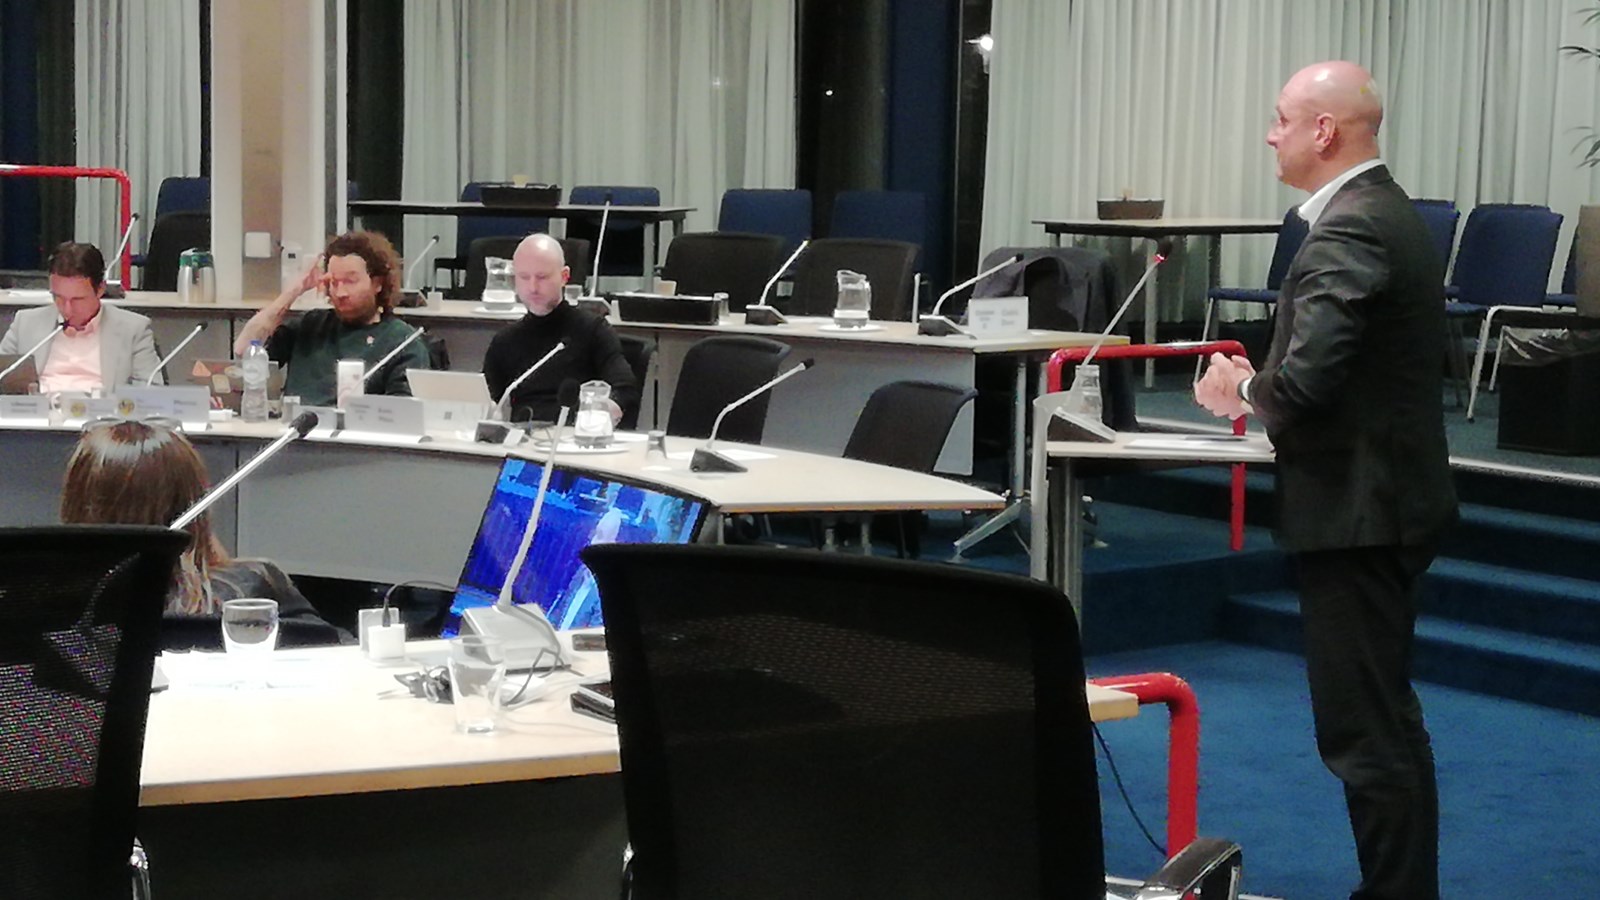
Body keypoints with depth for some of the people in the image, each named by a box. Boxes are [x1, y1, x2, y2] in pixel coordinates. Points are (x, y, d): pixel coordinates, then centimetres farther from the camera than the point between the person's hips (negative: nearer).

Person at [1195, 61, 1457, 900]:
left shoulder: (1347, 232, -20)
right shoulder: (1386, 214, 12)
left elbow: (1305, 382, -29)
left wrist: (1246, 388, -9)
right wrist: (1265, 385, 9)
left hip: (1355, 511, -11)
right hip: (1388, 495, 11)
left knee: (1363, 730, -3)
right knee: (1386, 720, 19)